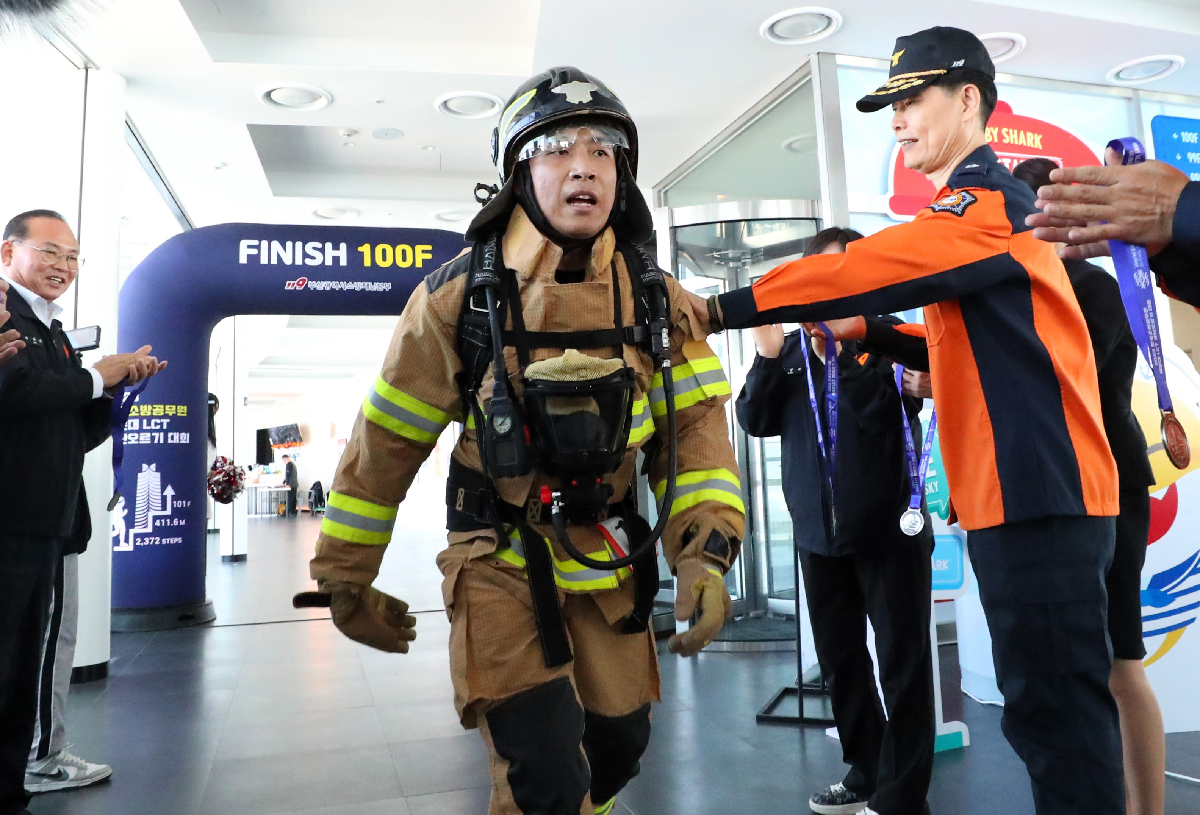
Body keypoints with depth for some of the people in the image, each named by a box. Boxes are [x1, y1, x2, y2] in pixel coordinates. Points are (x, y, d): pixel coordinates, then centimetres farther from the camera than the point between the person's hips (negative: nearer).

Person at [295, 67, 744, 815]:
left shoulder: (658, 301, -2)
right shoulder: (459, 296, -11)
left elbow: (695, 431, -2)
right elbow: (385, 444, -5)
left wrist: (707, 552, -16)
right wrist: (346, 580, 1)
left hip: (608, 561, 4)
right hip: (501, 563, -3)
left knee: (618, 748, 17)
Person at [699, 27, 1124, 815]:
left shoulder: (988, 199, -11)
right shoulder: (976, 205, 20)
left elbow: (861, 269, -20)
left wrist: (723, 307, -18)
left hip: (1041, 496, -10)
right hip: (1017, 493, 10)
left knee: (1056, 711, -3)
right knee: (1045, 705, 17)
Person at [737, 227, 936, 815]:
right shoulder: (793, 346, 9)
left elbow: (889, 413, -16)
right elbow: (755, 420, 2)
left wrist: (838, 351, -25)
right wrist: (768, 355, -10)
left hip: (888, 525, -4)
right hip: (818, 530, 5)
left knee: (902, 665, 2)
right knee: (840, 661, 14)